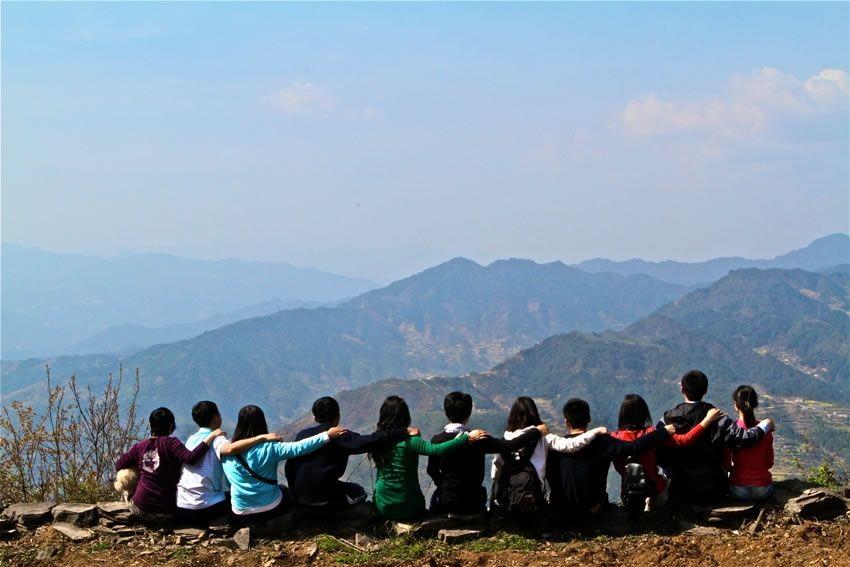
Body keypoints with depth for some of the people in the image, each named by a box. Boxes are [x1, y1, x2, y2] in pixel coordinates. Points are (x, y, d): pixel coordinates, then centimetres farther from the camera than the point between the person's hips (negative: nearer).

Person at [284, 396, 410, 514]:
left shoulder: (302, 435, 4)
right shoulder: (340, 437, -12)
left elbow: (289, 467, 9)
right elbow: (370, 442, -23)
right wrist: (404, 433, -23)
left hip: (299, 499, 5)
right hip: (324, 502, -5)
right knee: (358, 492, 22)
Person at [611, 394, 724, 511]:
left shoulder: (614, 437, -16)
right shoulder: (650, 434, -22)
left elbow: (619, 469, -4)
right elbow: (685, 440, -25)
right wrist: (708, 419, -22)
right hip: (655, 493, -3)